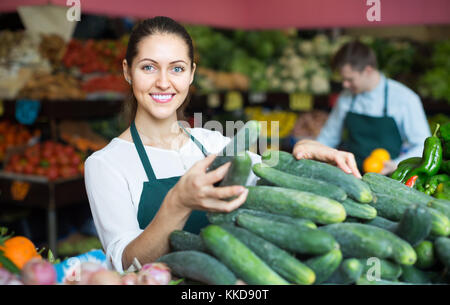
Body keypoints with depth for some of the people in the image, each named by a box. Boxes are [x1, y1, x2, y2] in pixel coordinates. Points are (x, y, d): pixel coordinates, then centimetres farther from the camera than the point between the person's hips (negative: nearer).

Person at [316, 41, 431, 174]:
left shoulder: (405, 99, -3)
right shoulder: (345, 98, 11)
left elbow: (422, 146, 1)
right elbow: (328, 137, 20)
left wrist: (396, 165, -14)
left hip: (385, 179, -3)